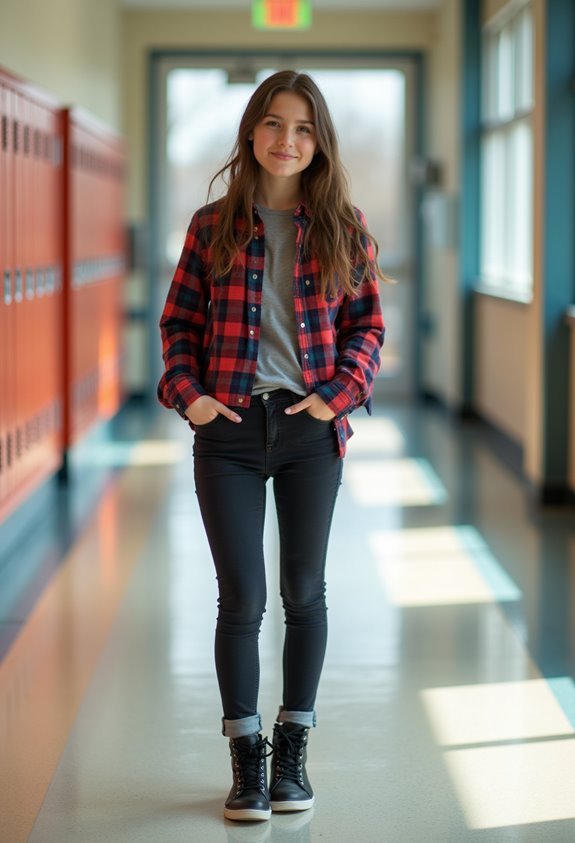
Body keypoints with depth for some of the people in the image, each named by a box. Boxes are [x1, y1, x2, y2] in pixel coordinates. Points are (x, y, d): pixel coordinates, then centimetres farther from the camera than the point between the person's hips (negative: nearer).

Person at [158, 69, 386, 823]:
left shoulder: (343, 227, 3)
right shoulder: (213, 225, 3)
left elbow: (367, 323, 5)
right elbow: (179, 320, 6)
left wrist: (339, 395, -9)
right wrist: (186, 392, -8)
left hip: (310, 428, 1)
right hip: (229, 430, -1)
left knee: (304, 592, 10)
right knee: (242, 597, -1)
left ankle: (294, 748, 24)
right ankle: (246, 758, 11)